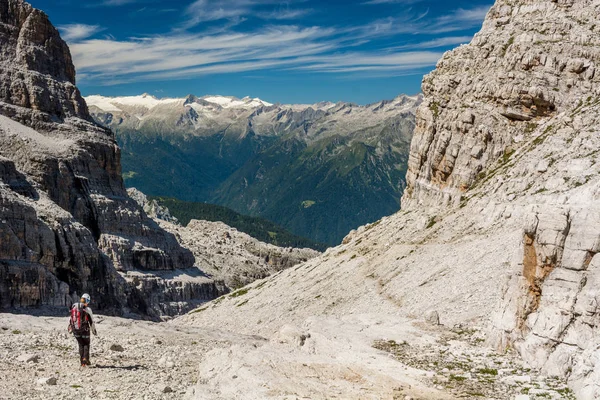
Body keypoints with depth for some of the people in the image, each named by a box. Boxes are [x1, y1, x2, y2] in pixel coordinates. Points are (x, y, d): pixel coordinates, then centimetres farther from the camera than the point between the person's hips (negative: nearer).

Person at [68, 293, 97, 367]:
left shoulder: (74, 306, 0)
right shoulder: (88, 309, -13)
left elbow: (71, 319, 9)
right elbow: (91, 321, -7)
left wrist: (70, 328, 22)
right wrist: (94, 331, 6)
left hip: (75, 330, 4)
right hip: (84, 330, -4)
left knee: (81, 345, 19)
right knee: (86, 344, 17)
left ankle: (82, 361, 18)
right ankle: (85, 359, 4)